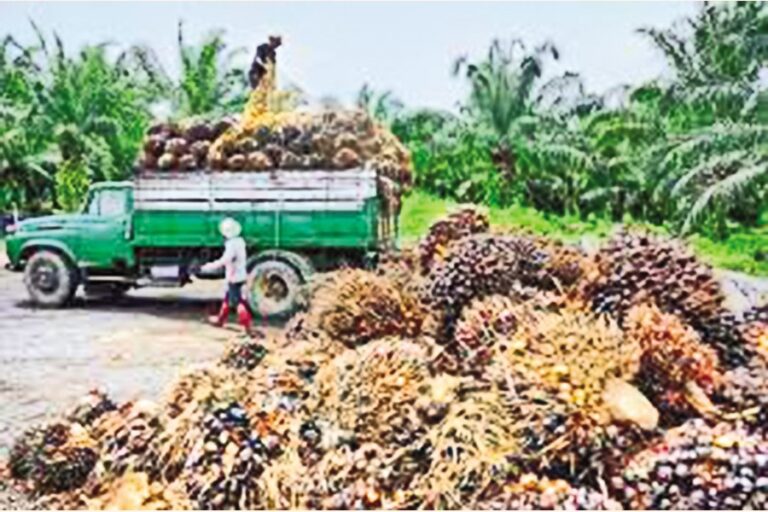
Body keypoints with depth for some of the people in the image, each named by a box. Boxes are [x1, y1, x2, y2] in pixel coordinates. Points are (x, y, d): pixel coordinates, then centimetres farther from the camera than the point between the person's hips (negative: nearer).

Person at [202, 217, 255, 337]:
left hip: (234, 278, -10)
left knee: (238, 301, -5)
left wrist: (209, 267, -30)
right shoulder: (240, 241, 6)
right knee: (228, 297, 23)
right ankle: (220, 319, 39)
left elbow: (225, 260, -33)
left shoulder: (232, 244, -23)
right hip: (240, 275, 10)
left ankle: (248, 326, -6)